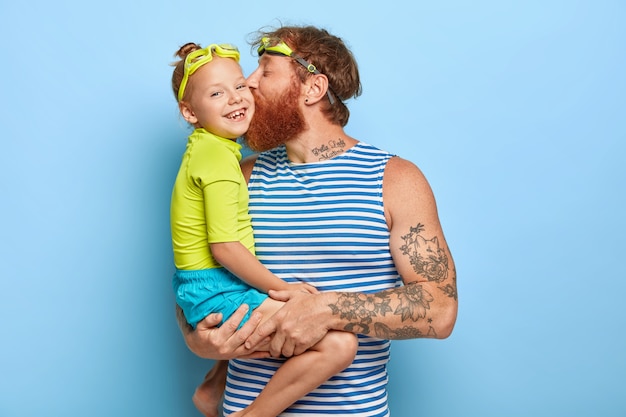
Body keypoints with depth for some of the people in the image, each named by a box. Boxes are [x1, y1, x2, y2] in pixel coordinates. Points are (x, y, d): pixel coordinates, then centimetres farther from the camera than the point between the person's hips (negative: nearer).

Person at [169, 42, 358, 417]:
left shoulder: (207, 148, 15)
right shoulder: (219, 156, -15)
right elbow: (224, 247, -21)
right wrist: (280, 287, -11)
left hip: (201, 290, 10)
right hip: (216, 293, -10)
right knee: (340, 344, -19)